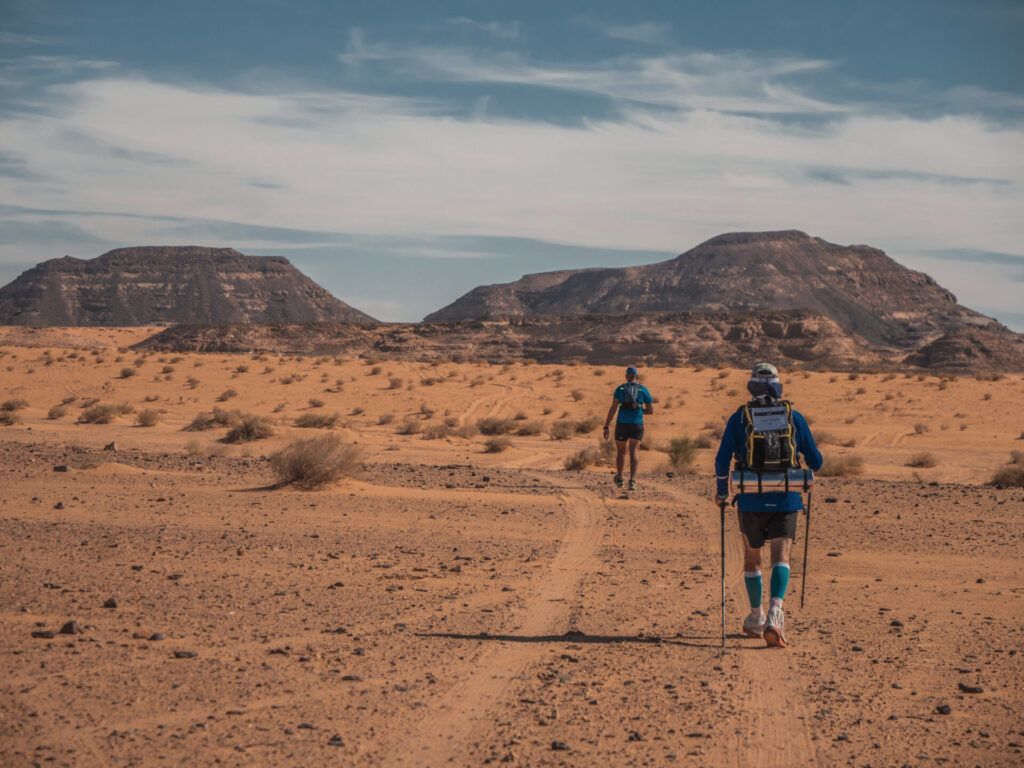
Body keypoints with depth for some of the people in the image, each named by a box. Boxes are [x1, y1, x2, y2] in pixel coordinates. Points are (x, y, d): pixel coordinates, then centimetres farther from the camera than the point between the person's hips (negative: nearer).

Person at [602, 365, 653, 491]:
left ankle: (619, 479, 37)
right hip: (637, 425, -1)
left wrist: (606, 427, -8)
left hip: (622, 425, 1)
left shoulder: (620, 389, 2)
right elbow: (651, 410, 5)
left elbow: (613, 408, -8)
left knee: (620, 451, 19)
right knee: (634, 452, -8)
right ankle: (632, 480, -28)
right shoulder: (643, 390, 3)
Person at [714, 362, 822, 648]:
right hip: (786, 499, 0)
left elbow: (722, 460, -4)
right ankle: (774, 614, -28)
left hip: (751, 500, 0)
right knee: (781, 556, -6)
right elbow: (816, 461, 8)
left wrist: (721, 492, 12)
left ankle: (756, 618, 28)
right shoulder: (794, 416, 4)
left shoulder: (739, 418, 1)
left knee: (752, 557, 17)